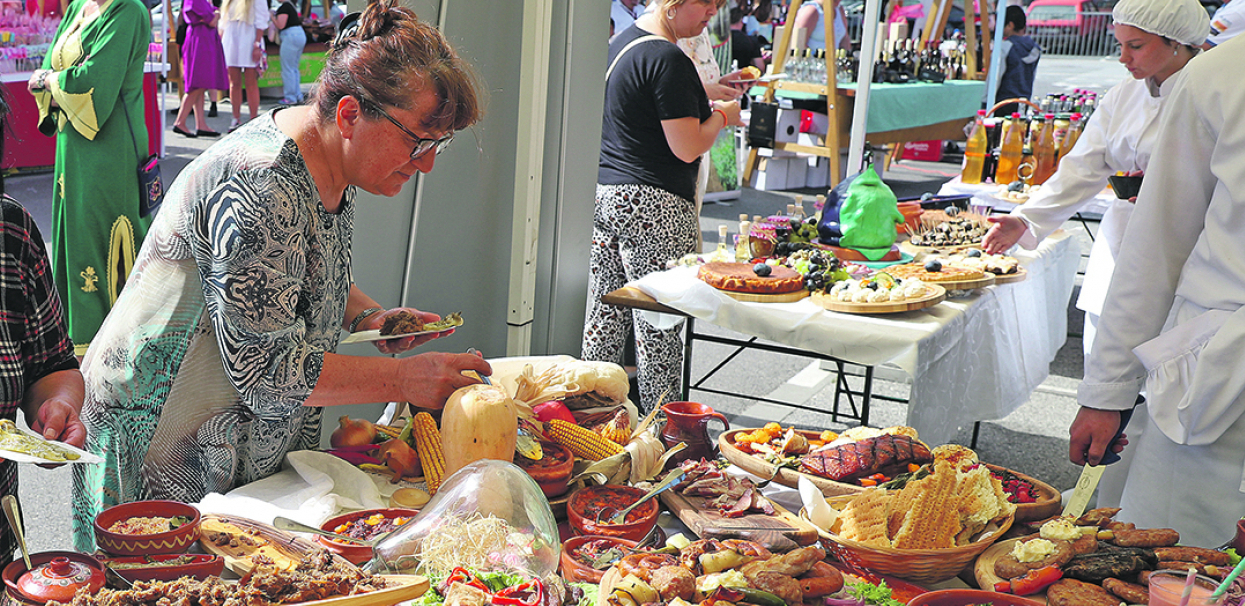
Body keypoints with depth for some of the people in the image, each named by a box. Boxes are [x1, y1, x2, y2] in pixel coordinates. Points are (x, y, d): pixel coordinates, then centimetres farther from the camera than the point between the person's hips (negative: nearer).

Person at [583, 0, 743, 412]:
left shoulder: (622, 41, 14)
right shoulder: (669, 60, -15)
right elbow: (688, 148, -17)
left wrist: (705, 102, 19)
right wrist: (722, 115, 1)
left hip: (604, 193, 10)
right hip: (653, 207, -9)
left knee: (604, 316, 13)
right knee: (660, 327, -1)